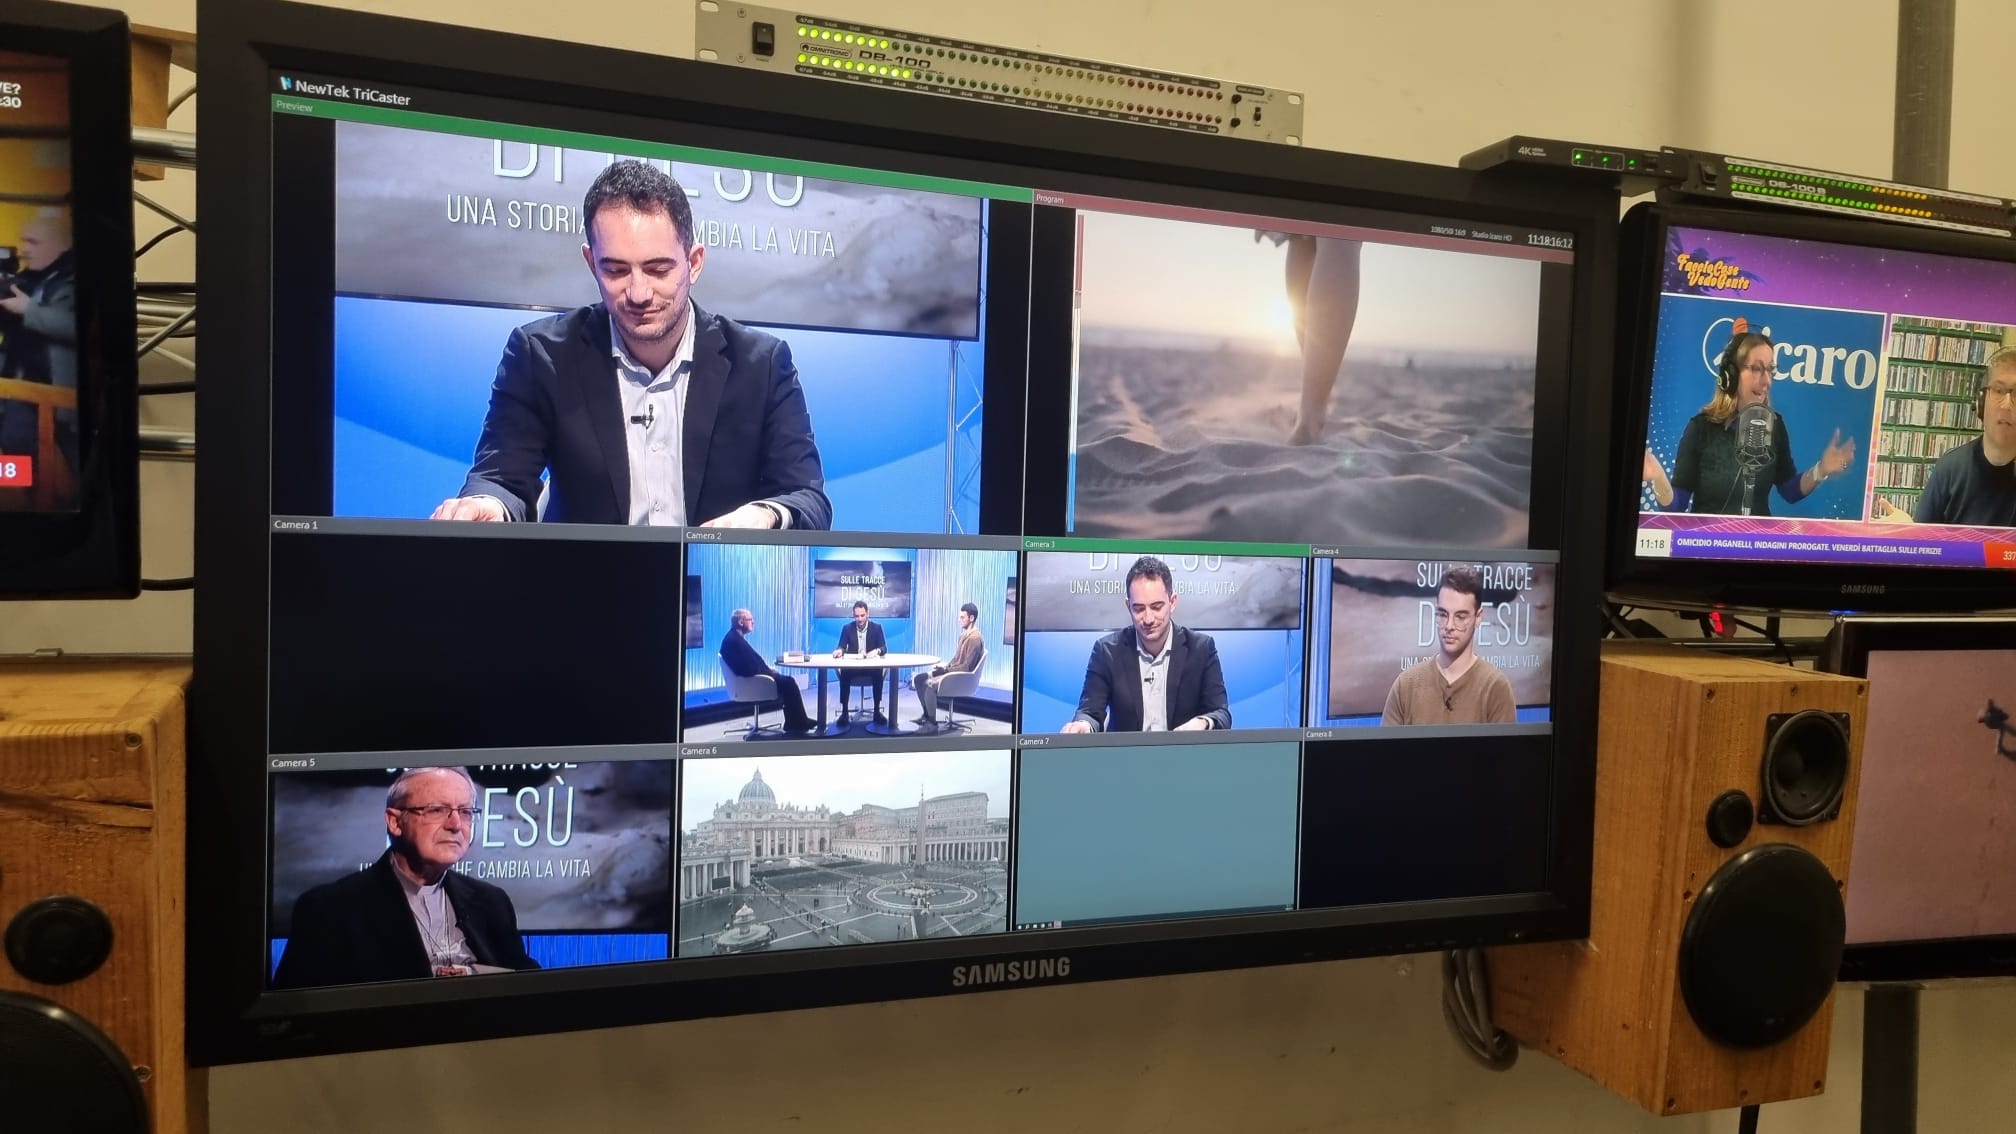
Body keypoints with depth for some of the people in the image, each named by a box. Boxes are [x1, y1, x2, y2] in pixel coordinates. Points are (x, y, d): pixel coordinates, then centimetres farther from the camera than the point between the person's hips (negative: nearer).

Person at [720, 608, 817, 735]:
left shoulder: (734, 637, 14)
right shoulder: (734, 639, -20)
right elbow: (749, 667, -24)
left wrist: (768, 668, 4)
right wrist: (769, 670, -11)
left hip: (751, 676, 11)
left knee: (787, 682, 7)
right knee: (789, 683, -11)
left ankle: (792, 723, 6)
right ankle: (799, 723, -1)